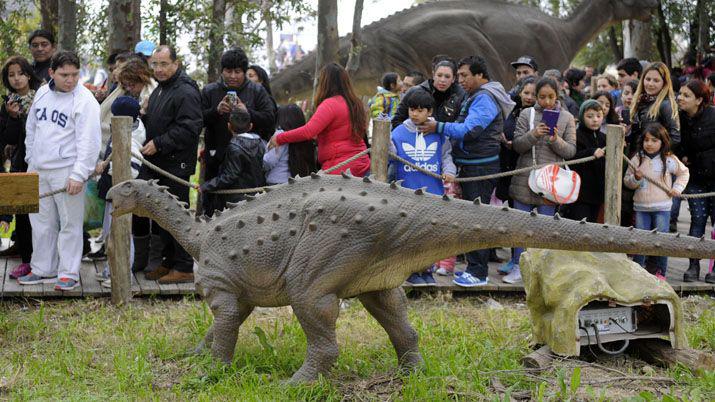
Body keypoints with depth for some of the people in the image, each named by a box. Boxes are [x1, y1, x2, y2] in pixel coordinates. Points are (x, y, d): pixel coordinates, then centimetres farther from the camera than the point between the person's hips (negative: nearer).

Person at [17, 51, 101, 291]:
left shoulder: (85, 101, -12)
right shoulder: (42, 93, 9)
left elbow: (89, 142, -17)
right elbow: (31, 128, 21)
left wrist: (79, 175, -22)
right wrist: (30, 158, 19)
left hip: (66, 171, -6)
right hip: (37, 170, 7)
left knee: (70, 223, -2)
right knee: (41, 221, 13)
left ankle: (69, 273, 6)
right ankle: (42, 270, 25)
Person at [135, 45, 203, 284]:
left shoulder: (185, 92, -14)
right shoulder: (159, 90, 19)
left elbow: (188, 129, -22)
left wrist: (159, 144, -20)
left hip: (176, 165, -10)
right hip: (157, 164, 10)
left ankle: (183, 268, 0)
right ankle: (168, 262, 23)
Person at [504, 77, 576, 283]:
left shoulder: (566, 118, 3)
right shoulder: (527, 114, 3)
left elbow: (571, 151, 0)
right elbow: (517, 145, -3)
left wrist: (556, 141, -18)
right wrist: (533, 135, -20)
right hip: (525, 179, 1)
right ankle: (518, 266, 17)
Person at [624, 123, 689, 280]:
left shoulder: (669, 160, -1)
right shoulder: (637, 159, 2)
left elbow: (684, 173, 14)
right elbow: (627, 181, 7)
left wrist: (677, 188, 3)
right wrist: (635, 178, -13)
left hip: (662, 207, -1)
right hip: (641, 207, 1)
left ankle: (659, 271, 9)